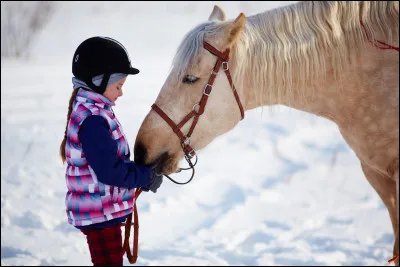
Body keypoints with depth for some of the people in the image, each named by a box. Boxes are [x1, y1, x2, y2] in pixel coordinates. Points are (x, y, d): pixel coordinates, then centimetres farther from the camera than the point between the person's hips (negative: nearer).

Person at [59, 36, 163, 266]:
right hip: (100, 213, -10)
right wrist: (147, 177, -13)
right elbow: (110, 171, -26)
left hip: (103, 211, 10)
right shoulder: (92, 120, -23)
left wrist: (141, 172, 3)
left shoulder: (92, 111, 9)